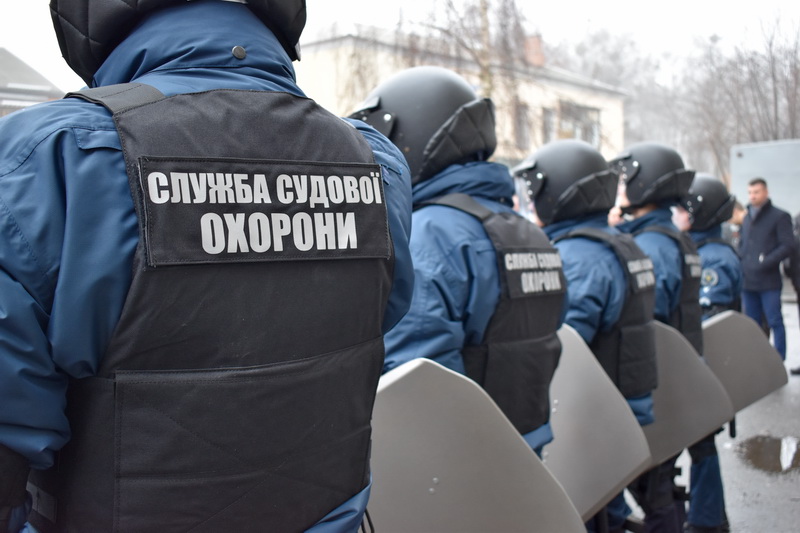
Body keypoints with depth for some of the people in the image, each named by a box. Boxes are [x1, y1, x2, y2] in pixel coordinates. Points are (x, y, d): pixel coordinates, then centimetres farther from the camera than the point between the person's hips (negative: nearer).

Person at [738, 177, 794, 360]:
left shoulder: (780, 216, -3)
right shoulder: (747, 218, 19)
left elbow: (787, 246, -10)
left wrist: (765, 262, -18)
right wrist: (741, 262, 6)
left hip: (768, 281, -6)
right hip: (748, 281, 7)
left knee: (774, 322, -3)